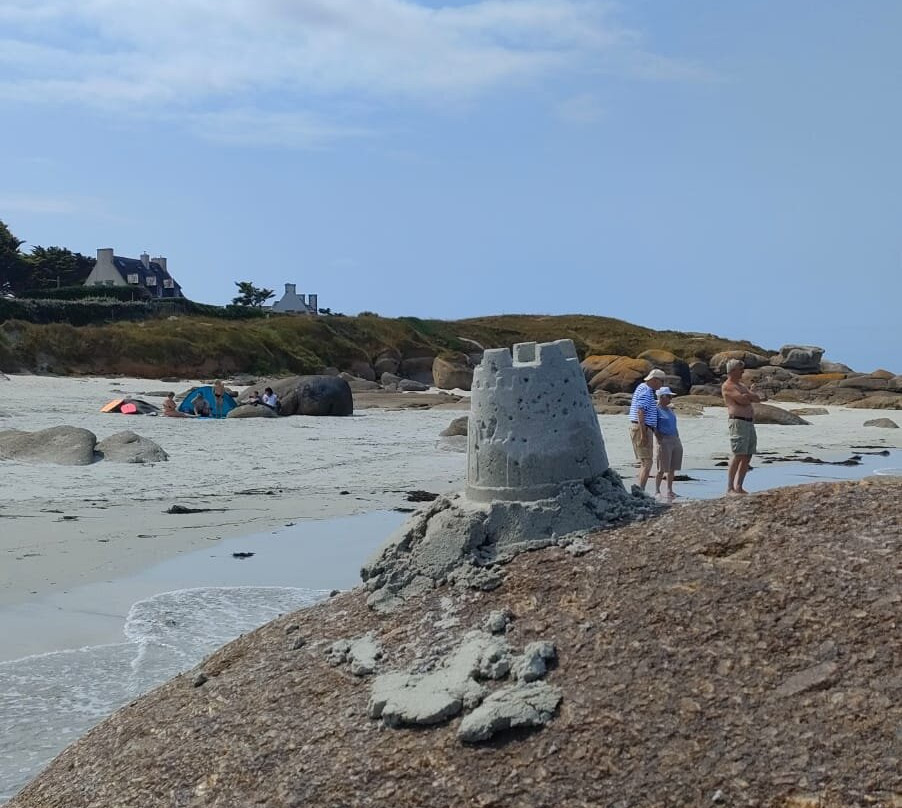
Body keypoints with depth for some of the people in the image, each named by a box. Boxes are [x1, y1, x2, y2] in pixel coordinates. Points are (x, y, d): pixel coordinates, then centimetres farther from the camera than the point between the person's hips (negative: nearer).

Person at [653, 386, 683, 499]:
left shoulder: (670, 409, 17)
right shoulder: (656, 409, -7)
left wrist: (678, 438, 16)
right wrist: (660, 439, -17)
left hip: (676, 440, 7)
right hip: (664, 441, -7)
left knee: (672, 468, 8)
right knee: (662, 469, -5)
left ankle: (669, 490, 15)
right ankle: (657, 491, 3)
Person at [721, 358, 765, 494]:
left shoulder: (742, 385, 24)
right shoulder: (727, 386, -4)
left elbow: (757, 398, 12)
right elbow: (742, 400, -16)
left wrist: (746, 396, -7)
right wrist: (752, 396, 4)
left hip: (750, 422, 9)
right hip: (738, 422, -9)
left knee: (748, 456, 6)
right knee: (738, 455, -14)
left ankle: (739, 487, 11)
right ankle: (730, 488, -13)